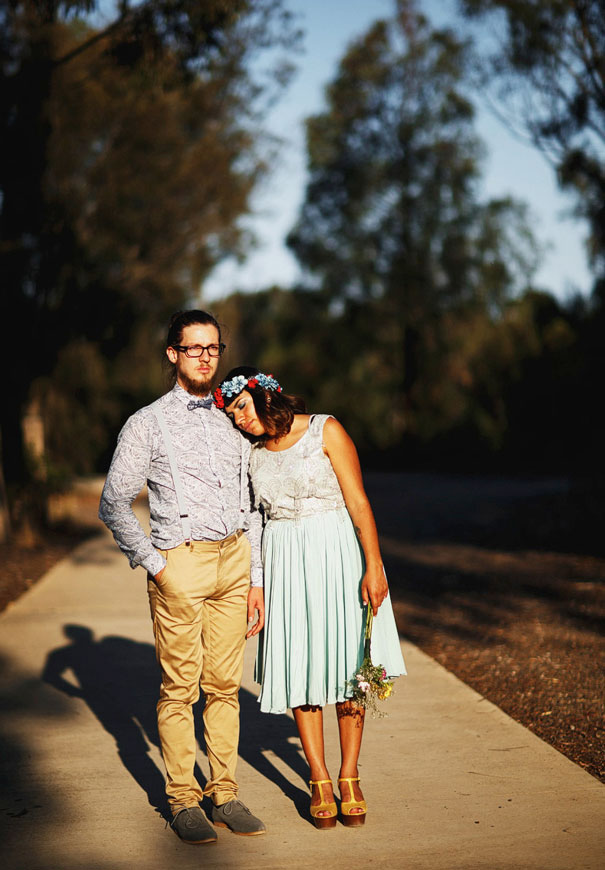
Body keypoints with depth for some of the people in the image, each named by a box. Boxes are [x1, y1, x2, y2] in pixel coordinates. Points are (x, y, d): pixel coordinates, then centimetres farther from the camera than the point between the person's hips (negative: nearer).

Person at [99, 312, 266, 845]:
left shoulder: (232, 423, 15)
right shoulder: (148, 425, 1)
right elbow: (114, 504, 0)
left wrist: (256, 581, 12)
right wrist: (154, 564, -7)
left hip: (234, 560, 4)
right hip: (180, 564, -4)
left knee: (225, 684, 7)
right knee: (180, 687, 0)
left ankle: (225, 793, 17)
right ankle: (183, 799, 12)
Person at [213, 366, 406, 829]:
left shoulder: (325, 431, -4)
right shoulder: (254, 455, 10)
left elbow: (358, 502, -8)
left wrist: (374, 566, -15)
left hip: (336, 552, -4)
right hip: (284, 562, 4)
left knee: (346, 662, -1)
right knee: (298, 667, 2)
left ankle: (350, 777, 11)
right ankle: (319, 780, 12)